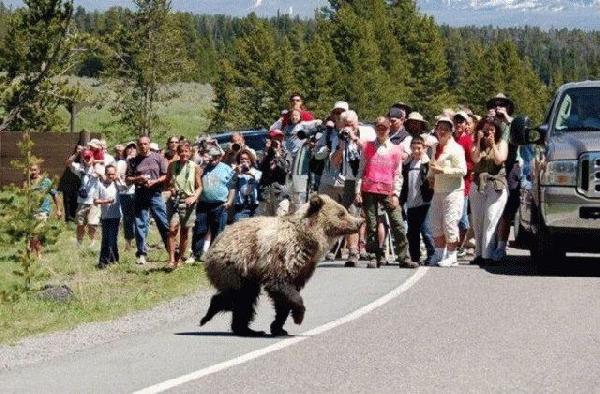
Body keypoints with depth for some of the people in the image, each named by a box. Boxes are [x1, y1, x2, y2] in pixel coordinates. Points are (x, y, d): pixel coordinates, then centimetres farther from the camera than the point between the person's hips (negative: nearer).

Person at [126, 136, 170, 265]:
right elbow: (127, 180, 9)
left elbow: (165, 176, 4)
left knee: (164, 224, -1)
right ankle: (141, 254, 6)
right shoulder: (133, 161, 9)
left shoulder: (158, 158, 6)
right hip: (140, 195, 1)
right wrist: (137, 179, -10)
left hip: (155, 194, -1)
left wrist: (154, 181, -12)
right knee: (140, 225, 1)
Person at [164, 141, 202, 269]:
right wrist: (170, 188, -7)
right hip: (174, 200, 0)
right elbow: (167, 181, 14)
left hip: (188, 202, 0)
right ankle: (172, 259, -15)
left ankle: (180, 258, 21)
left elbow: (199, 187, 4)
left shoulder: (195, 167, 0)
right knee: (172, 229, -14)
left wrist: (194, 197, -13)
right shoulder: (172, 165, 3)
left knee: (184, 232, 7)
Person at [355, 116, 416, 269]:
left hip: (387, 192, 0)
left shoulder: (395, 150, 10)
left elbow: (398, 174, 9)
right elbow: (361, 170, 10)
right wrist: (358, 191, 0)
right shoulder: (368, 147, 10)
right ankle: (377, 257, 8)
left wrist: (396, 194, -2)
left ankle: (403, 258, -6)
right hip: (369, 191, 0)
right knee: (371, 226, 0)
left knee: (398, 225, -9)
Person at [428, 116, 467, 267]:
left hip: (453, 192, -8)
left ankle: (451, 256, -1)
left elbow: (462, 171, -16)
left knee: (449, 224, -8)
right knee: (436, 225, 7)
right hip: (438, 191, 8)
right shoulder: (436, 148, 15)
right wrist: (431, 174, 11)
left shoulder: (455, 149, -8)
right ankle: (439, 253, 16)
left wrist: (442, 170, -20)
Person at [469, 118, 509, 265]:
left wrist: (493, 144, -6)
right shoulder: (477, 145, 13)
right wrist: (479, 141, -8)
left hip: (496, 186, -3)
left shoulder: (501, 144, 9)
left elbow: (499, 160, -5)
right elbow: (475, 159, -5)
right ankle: (479, 254, 8)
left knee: (490, 221, -10)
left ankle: (487, 255, -13)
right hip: (478, 185, 3)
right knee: (477, 221, 3)